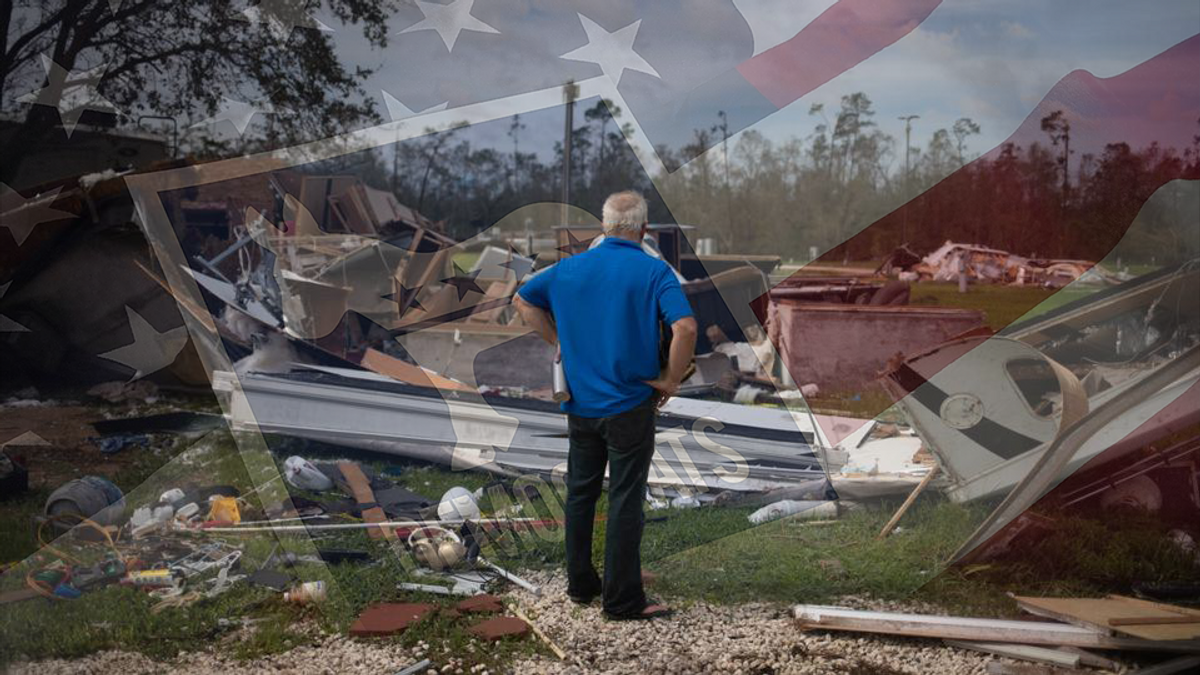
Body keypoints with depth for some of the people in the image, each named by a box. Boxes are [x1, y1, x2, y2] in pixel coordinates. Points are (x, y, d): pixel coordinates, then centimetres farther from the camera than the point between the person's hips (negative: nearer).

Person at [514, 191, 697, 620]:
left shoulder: (571, 268, 4)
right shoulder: (654, 272, -10)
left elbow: (524, 300, 17)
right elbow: (685, 328, -22)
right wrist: (671, 379, -10)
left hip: (581, 404, 5)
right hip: (630, 406, -4)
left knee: (581, 494, 17)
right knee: (625, 501, 1)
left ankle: (581, 584, 27)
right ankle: (623, 600, 6)